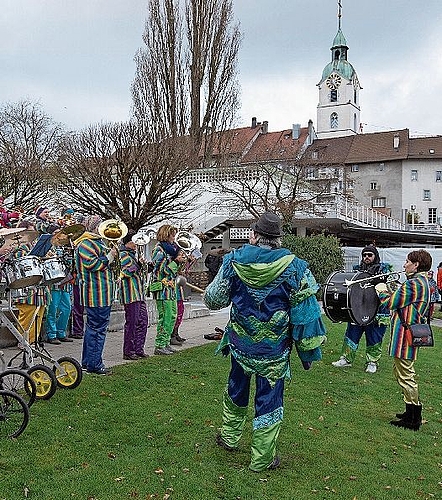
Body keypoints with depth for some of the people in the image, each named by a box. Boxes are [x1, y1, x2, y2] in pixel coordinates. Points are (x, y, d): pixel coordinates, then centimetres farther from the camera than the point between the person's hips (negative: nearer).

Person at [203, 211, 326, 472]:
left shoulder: (234, 260, -10)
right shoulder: (294, 268, -14)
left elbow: (214, 299, 1)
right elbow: (306, 314, -11)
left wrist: (208, 294, 25)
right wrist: (309, 352, 0)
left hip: (240, 342, 3)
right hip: (274, 349, -2)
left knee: (236, 389, 25)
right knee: (269, 399, 11)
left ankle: (229, 437, 43)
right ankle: (262, 458, 23)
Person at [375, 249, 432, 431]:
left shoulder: (413, 283, -20)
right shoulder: (423, 282, 14)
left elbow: (391, 303, -18)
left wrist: (382, 291, 0)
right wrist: (389, 291, 9)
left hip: (405, 335, -11)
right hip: (412, 332, 11)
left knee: (405, 376, -3)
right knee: (402, 372, 21)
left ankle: (413, 419, 6)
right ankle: (413, 413, 30)